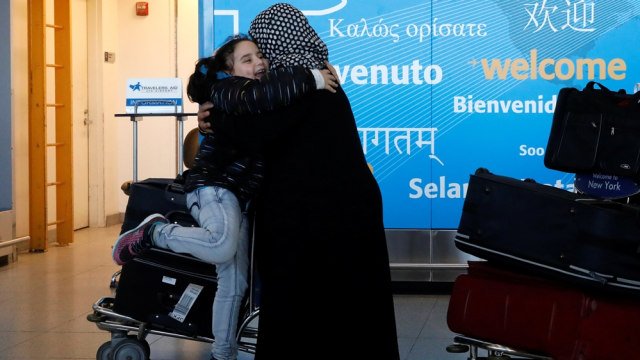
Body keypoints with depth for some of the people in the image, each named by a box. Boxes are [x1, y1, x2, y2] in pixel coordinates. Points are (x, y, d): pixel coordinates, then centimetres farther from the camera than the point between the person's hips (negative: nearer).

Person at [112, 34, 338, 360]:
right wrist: (311, 79, -31)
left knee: (234, 282, 10)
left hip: (237, 197, 9)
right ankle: (152, 233, -13)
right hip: (214, 187, -9)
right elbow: (256, 95, -33)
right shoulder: (228, 88, -12)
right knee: (222, 246, -37)